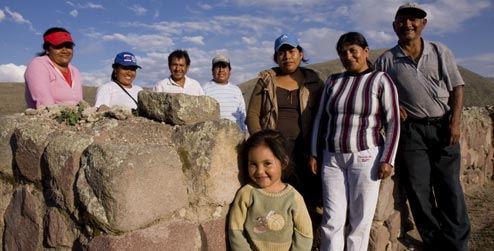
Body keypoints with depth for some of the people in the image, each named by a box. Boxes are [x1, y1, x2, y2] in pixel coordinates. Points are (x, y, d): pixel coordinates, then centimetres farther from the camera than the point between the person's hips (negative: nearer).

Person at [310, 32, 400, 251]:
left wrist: (387, 159, -9)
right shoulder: (333, 81, 11)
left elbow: (392, 122, -3)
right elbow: (321, 118, 13)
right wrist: (314, 154, 9)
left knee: (360, 221, 3)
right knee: (332, 220, 2)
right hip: (332, 159, 3)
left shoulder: (380, 80, 0)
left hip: (366, 157, -3)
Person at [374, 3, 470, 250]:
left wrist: (455, 122, -4)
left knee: (450, 189, 4)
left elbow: (456, 88, 8)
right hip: (410, 130, -1)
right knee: (419, 191, 2)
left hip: (443, 128, 1)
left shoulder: (441, 52, 10)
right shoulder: (385, 60, 6)